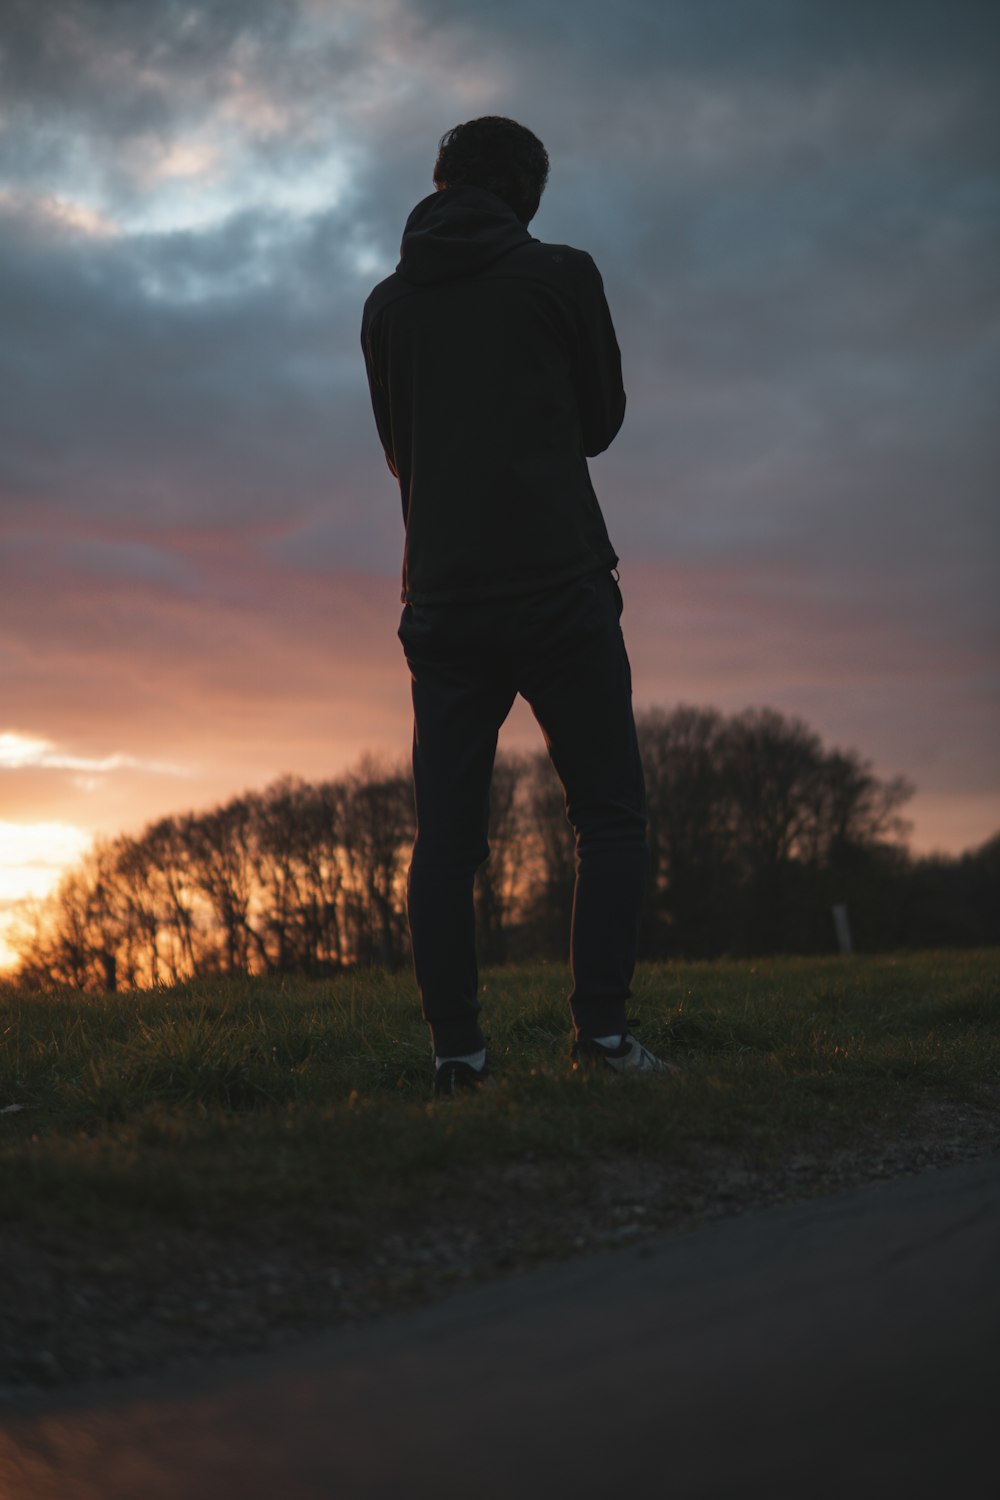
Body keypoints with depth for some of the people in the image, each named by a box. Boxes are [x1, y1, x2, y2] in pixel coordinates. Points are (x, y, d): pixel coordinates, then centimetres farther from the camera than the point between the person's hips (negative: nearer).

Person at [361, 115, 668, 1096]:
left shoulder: (387, 305, 12)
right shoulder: (561, 274, 2)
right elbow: (601, 419, 12)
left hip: (443, 599, 3)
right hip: (559, 584, -3)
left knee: (445, 834, 4)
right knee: (609, 813, 3)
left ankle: (455, 1049, -3)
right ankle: (600, 1027, -9)